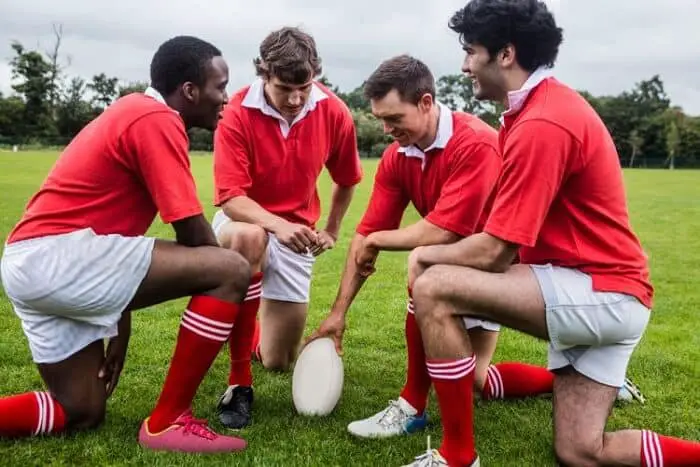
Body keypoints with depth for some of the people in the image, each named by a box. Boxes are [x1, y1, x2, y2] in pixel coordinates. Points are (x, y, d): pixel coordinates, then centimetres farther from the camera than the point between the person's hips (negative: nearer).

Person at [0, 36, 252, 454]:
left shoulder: (135, 113, 21)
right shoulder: (157, 119, -10)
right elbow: (194, 235, -14)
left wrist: (120, 325, 25)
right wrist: (218, 277, 9)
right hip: (60, 253, -11)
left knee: (82, 414, 18)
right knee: (233, 270, -13)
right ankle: (167, 423, -4)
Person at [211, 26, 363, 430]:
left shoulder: (334, 113, -11)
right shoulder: (238, 114, -20)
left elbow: (347, 180, 7)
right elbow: (230, 198, -26)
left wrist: (332, 231, 14)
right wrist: (276, 225, -42)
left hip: (296, 233, 3)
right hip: (244, 221, -2)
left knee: (280, 362, 2)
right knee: (248, 238, -44)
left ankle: (255, 333, 44)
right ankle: (239, 381, -27)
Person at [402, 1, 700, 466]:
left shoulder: (541, 124, -21)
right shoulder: (544, 106, 12)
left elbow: (493, 253, -20)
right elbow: (509, 242, 11)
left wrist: (426, 254, -2)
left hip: (602, 293, -10)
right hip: (597, 292, 10)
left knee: (433, 288, -21)